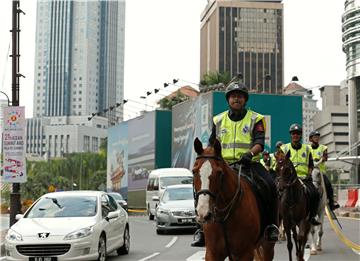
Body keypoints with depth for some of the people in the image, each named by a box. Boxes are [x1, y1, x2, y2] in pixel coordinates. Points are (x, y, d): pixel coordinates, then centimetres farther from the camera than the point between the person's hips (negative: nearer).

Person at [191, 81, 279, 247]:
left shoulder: (255, 119, 5)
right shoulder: (218, 120, 14)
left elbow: (259, 142, -8)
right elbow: (212, 144, 18)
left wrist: (250, 153, -29)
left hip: (249, 164, -2)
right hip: (225, 164, 2)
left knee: (270, 186, -27)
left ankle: (272, 225, -13)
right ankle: (202, 228, -11)